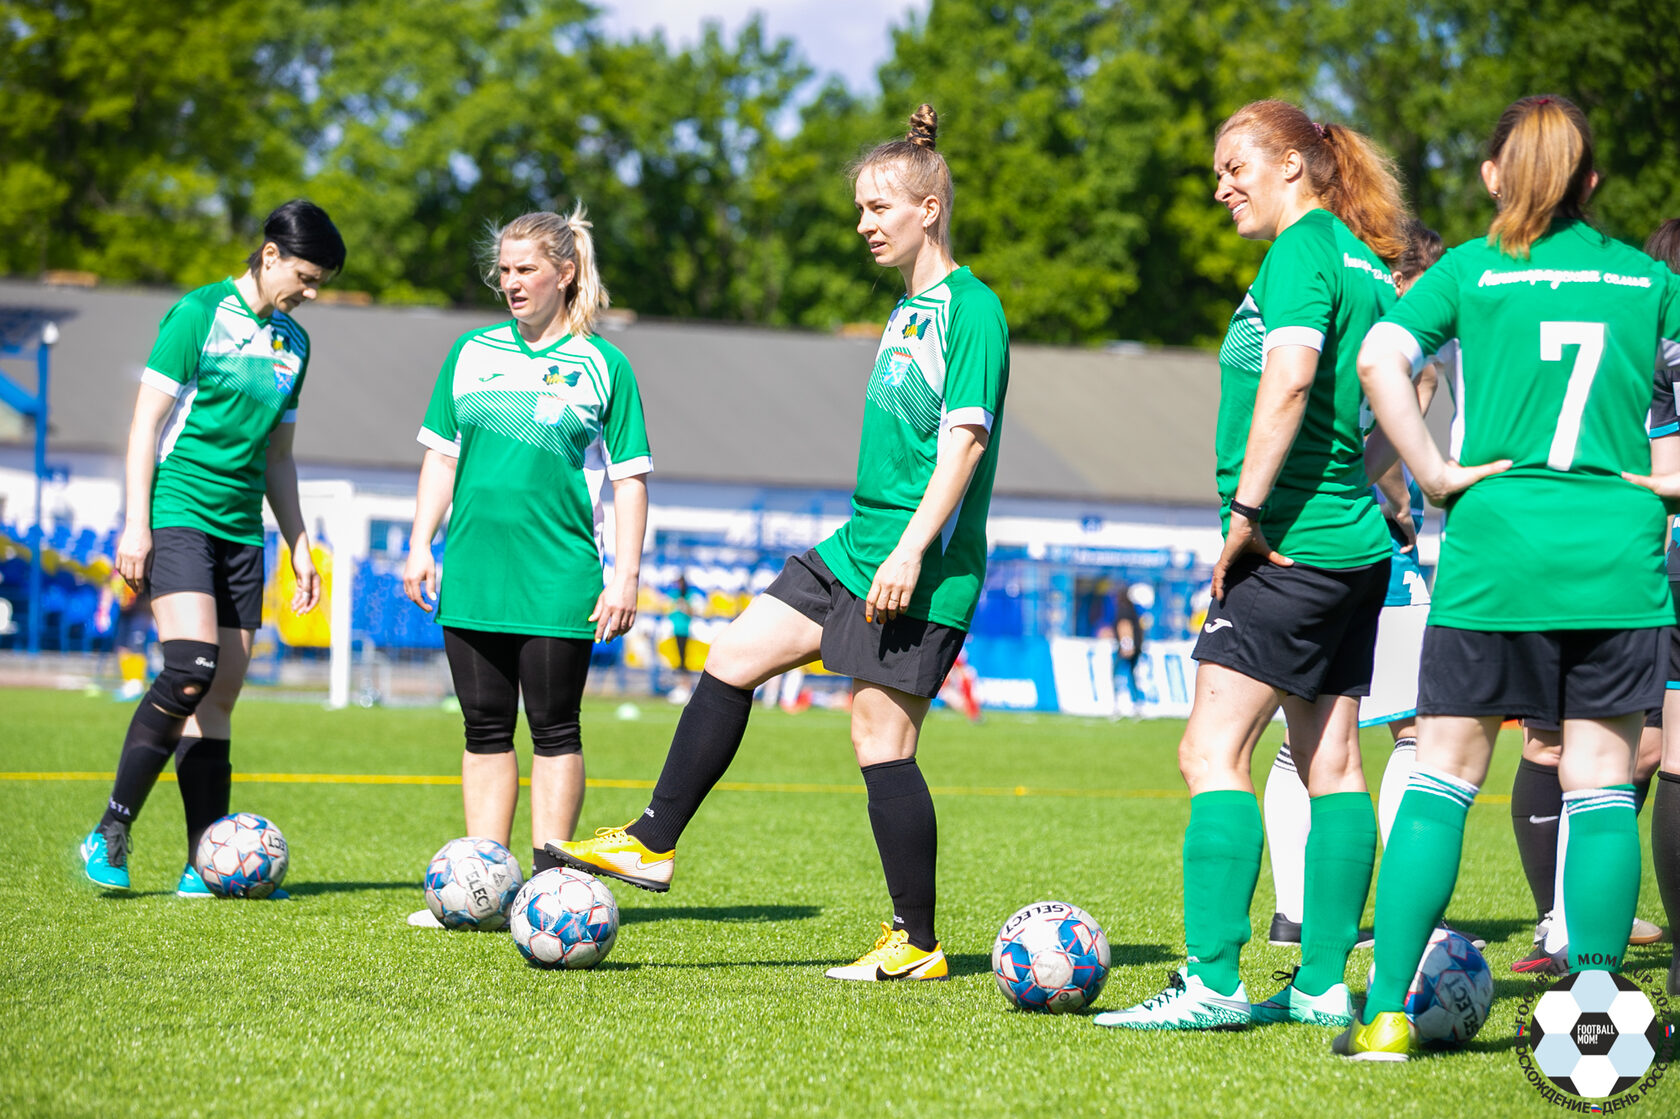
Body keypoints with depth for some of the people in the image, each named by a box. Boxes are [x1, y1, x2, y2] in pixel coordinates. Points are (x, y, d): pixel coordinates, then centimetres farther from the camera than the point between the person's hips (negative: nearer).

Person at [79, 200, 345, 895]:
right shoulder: (200, 313, -5)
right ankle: (111, 834, -15)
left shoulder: (293, 343, 16)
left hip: (240, 528, 7)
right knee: (192, 666, -23)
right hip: (176, 513, -7)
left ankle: (205, 866, 4)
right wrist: (135, 521, -13)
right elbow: (147, 419, -7)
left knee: (218, 702, 3)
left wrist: (298, 545, 20)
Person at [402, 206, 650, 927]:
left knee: (554, 731, 0)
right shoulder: (472, 354, 11)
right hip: (473, 570, 4)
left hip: (559, 578, -4)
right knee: (485, 730, 7)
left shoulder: (601, 366, 0)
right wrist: (421, 545, 6)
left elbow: (630, 478, 0)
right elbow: (441, 454, 14)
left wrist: (626, 574, -7)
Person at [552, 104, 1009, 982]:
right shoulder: (908, 309, 16)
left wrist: (910, 550, -25)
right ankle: (654, 843, 14)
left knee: (881, 742, -6)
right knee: (732, 658, 6)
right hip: (857, 547, 9)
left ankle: (918, 943, 4)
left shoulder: (972, 309, -12)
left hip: (923, 572, -9)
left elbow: (966, 439, -20)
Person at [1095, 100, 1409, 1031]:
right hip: (1357, 543, 10)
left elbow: (1290, 374, -23)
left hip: (1293, 540, -10)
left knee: (1213, 751, -11)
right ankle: (1325, 982, 11)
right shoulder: (1368, 263, 17)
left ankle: (1212, 980, -16)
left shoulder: (1302, 251, -10)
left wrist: (1247, 512, -21)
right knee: (1329, 763, 9)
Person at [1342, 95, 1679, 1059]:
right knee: (1602, 785, 5)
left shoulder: (1471, 270, 3)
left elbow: (1380, 360, -11)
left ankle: (1387, 1010, 0)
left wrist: (1439, 473, -6)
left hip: (1497, 545, -1)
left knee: (1445, 774, 3)